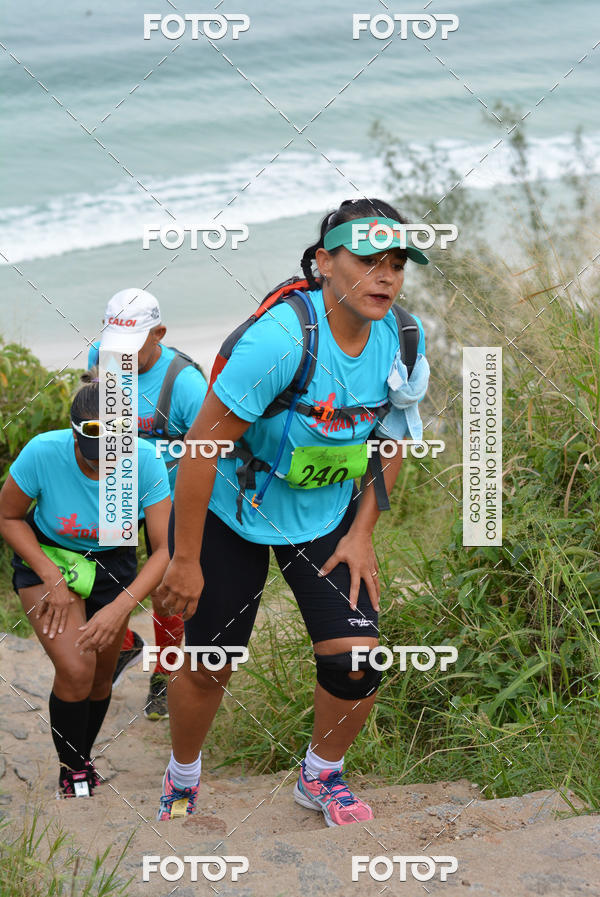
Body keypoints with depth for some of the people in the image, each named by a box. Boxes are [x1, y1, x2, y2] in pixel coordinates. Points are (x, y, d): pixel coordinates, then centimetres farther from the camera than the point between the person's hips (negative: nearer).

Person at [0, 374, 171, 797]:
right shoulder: (43, 453, -32)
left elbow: (165, 549, -24)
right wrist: (52, 578, -22)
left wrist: (120, 607, -35)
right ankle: (72, 774, 4)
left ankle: (83, 761, 38)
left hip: (112, 565, 2)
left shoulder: (145, 462, -29)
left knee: (101, 678, 9)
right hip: (45, 556, -2)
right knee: (75, 670, -19)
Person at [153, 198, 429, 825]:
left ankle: (321, 776, 22)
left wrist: (361, 533, 0)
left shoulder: (403, 339, -13)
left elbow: (393, 439, 5)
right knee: (208, 667, 6)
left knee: (358, 661, -7)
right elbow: (200, 447, -26)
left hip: (327, 518, 4)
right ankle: (182, 777, 37)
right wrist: (185, 561, -21)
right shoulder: (282, 339, -32)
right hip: (232, 513, -4)